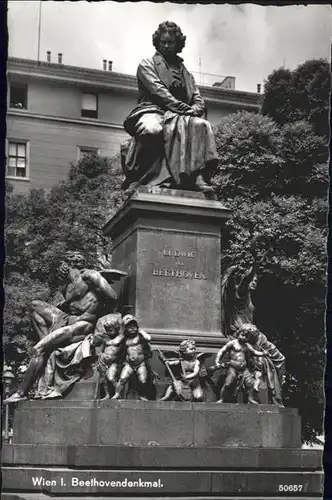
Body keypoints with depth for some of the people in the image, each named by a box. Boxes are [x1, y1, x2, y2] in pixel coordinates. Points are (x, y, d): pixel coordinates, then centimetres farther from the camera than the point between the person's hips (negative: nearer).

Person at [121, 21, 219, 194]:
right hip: (153, 111, -4)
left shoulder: (184, 71, 29)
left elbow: (197, 98, 19)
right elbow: (158, 91, -3)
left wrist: (196, 109, -8)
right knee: (152, 130, -42)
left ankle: (199, 176, -40)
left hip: (180, 115, 5)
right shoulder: (147, 64, 13)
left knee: (203, 126, -29)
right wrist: (184, 108, -14)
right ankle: (135, 179, -33)